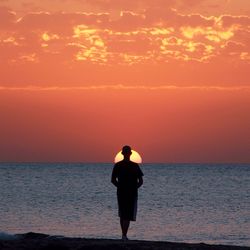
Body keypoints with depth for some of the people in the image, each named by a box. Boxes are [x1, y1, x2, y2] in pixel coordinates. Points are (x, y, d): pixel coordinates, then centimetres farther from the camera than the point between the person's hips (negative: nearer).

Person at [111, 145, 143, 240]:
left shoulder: (117, 165, -1)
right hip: (132, 193, -3)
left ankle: (124, 234, 22)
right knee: (128, 215, -2)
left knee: (122, 215, 16)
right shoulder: (135, 166, -7)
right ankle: (124, 235, -13)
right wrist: (135, 188, 10)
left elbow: (113, 180, 3)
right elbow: (141, 181, -6)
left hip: (121, 193, 3)